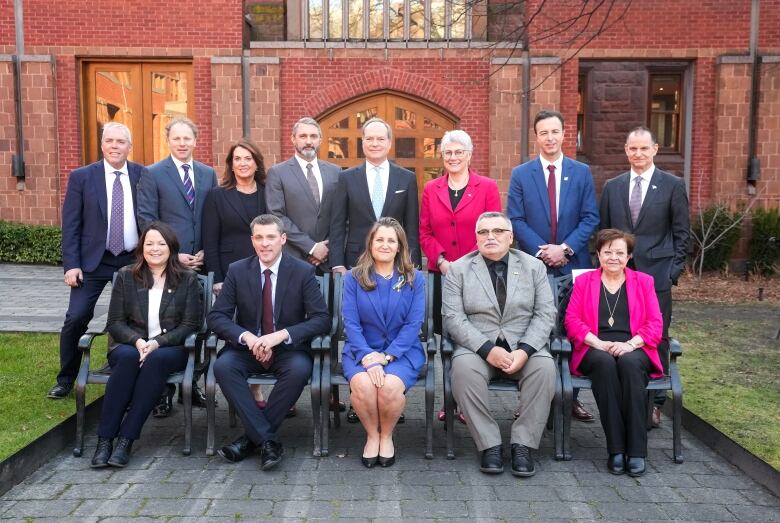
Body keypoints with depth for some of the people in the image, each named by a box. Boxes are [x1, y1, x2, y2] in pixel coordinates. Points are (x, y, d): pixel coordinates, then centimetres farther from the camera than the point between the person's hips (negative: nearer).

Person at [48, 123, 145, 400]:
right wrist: (71, 264, -8)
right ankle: (66, 379, 14)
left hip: (134, 260, 1)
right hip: (93, 261, -1)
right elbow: (70, 224, -2)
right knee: (76, 319, -5)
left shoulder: (143, 175, 1)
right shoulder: (81, 177, -1)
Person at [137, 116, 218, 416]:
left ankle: (190, 384, 22)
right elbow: (146, 220, -5)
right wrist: (173, 256, -10)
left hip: (200, 262, 4)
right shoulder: (152, 174, 0)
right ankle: (164, 391, 12)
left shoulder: (208, 174, 11)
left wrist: (206, 252, -1)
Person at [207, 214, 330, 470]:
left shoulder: (303, 271, -4)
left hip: (289, 348, -1)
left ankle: (252, 438, -18)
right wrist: (246, 336, -23)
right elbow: (216, 316, -2)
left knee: (300, 369, -33)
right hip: (247, 347, 2)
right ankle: (266, 438, -24)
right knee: (223, 365, -29)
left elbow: (322, 319, -10)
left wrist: (281, 335, -25)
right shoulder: (237, 271, 1)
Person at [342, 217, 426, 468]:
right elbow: (351, 322, -3)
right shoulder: (353, 278, 5)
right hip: (362, 350, 1)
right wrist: (368, 357, -19)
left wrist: (387, 356, -16)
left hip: (401, 351, 0)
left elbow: (414, 323, -3)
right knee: (362, 383, -31)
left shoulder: (414, 279, 5)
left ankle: (386, 435, 1)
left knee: (391, 385, -31)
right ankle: (372, 435, -1)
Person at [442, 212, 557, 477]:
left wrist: (524, 350, -15)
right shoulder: (459, 269, 5)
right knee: (464, 367, -32)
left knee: (545, 366, -29)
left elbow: (545, 314, 2)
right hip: (477, 347, -1)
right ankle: (489, 444, -18)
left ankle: (523, 444, -15)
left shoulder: (534, 266, 10)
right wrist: (487, 349, -18)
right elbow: (453, 317, -5)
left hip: (525, 347, 1)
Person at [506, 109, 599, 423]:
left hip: (573, 264, 1)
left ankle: (571, 396, 15)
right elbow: (515, 220, -1)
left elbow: (590, 218, 2)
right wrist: (540, 251, -12)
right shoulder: (521, 174, 4)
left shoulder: (582, 173, 7)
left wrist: (566, 248, -11)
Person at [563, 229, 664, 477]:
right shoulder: (583, 281, 18)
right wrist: (598, 343, -12)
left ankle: (636, 451, -33)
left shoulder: (643, 281, 19)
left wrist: (630, 344, -12)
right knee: (605, 362, -35)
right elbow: (572, 321, 6)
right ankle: (616, 449, -33)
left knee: (629, 363, -35)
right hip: (595, 350, 0)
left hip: (633, 350, 0)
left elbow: (655, 324, 8)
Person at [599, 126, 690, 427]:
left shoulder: (673, 185, 3)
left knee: (657, 340, 4)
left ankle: (655, 403, 16)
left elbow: (682, 232, 2)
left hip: (656, 275, -2)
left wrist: (674, 269, -4)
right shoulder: (612, 187, 11)